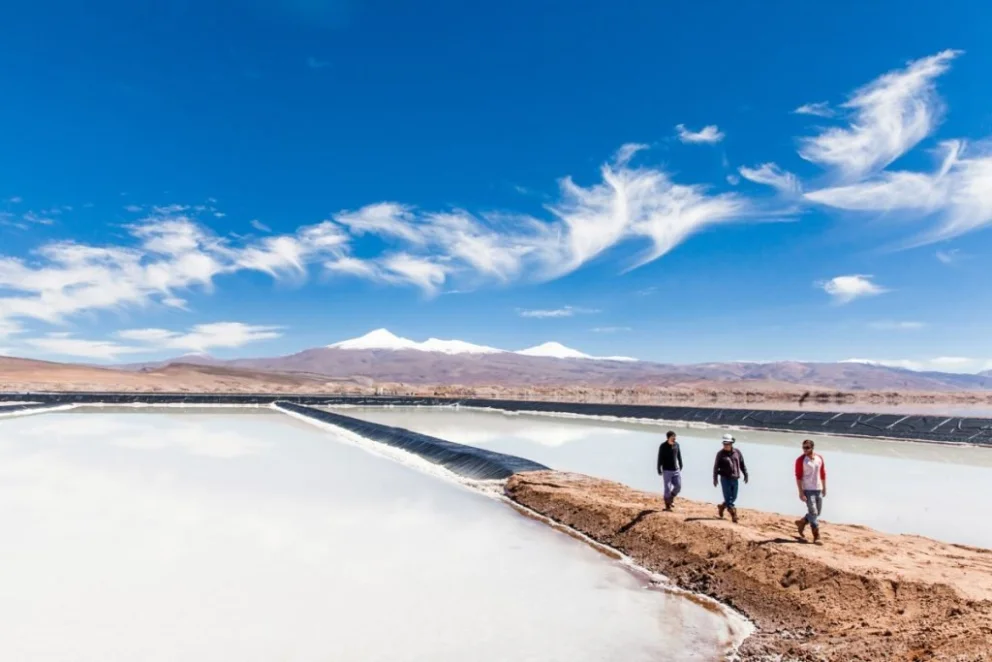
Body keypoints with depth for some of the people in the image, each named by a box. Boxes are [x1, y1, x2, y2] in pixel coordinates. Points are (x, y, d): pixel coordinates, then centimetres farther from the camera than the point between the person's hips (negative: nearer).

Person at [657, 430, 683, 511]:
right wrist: (659, 470, -11)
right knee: (668, 488, -3)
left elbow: (679, 456, 13)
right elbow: (660, 459, -10)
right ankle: (667, 505, 12)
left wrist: (681, 466, 18)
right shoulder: (663, 446, -12)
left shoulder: (677, 444, 0)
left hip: (676, 470, 4)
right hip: (667, 471, -4)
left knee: (678, 486, 1)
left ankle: (671, 498, 28)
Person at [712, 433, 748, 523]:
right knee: (728, 498, -3)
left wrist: (745, 475, 5)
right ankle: (734, 515, 2)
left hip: (735, 479, 4)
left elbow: (742, 464, 10)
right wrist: (715, 479, -3)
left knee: (733, 498, 12)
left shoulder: (737, 452, 2)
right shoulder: (720, 453, -6)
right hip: (725, 479, -4)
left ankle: (721, 507, 35)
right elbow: (716, 467, -2)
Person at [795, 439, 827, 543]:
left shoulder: (819, 458, 3)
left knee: (818, 512, 13)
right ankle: (816, 536, 1)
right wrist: (801, 492, -17)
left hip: (818, 489, 5)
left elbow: (823, 473, 12)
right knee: (813, 512, -6)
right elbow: (798, 477, -13)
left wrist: (824, 488, 12)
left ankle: (802, 523, 34)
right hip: (807, 490, -5)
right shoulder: (800, 460, -11)